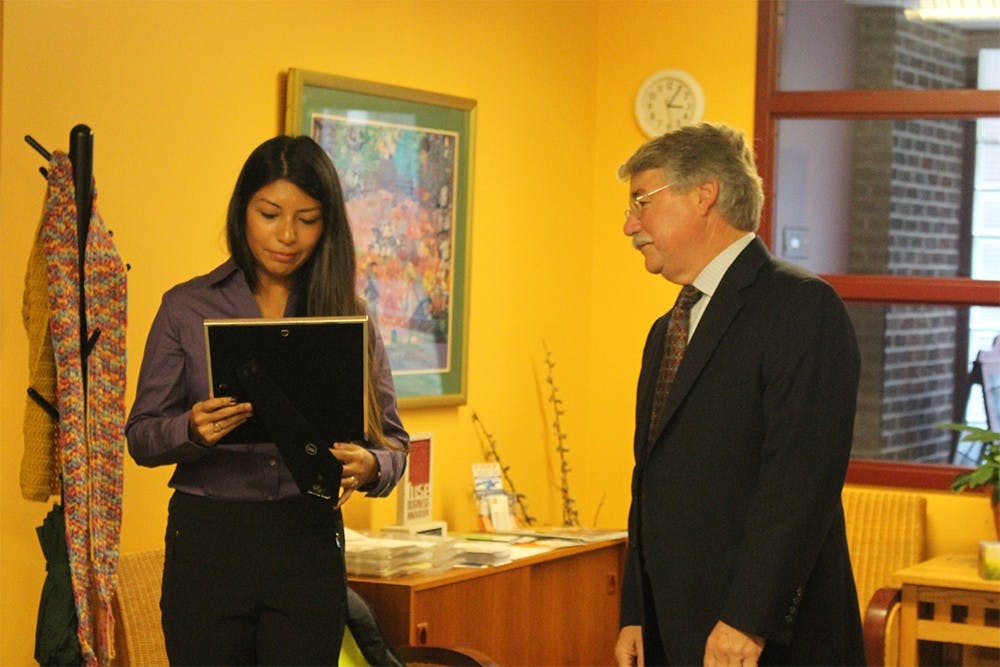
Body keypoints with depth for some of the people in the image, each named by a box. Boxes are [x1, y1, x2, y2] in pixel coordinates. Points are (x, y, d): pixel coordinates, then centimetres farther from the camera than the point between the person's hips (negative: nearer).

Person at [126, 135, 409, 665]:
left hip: (309, 546, 1)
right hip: (208, 540, -1)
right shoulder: (187, 308, 2)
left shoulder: (348, 316, 6)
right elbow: (140, 437, 1)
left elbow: (392, 440, 5)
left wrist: (369, 465, -18)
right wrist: (192, 429, -20)